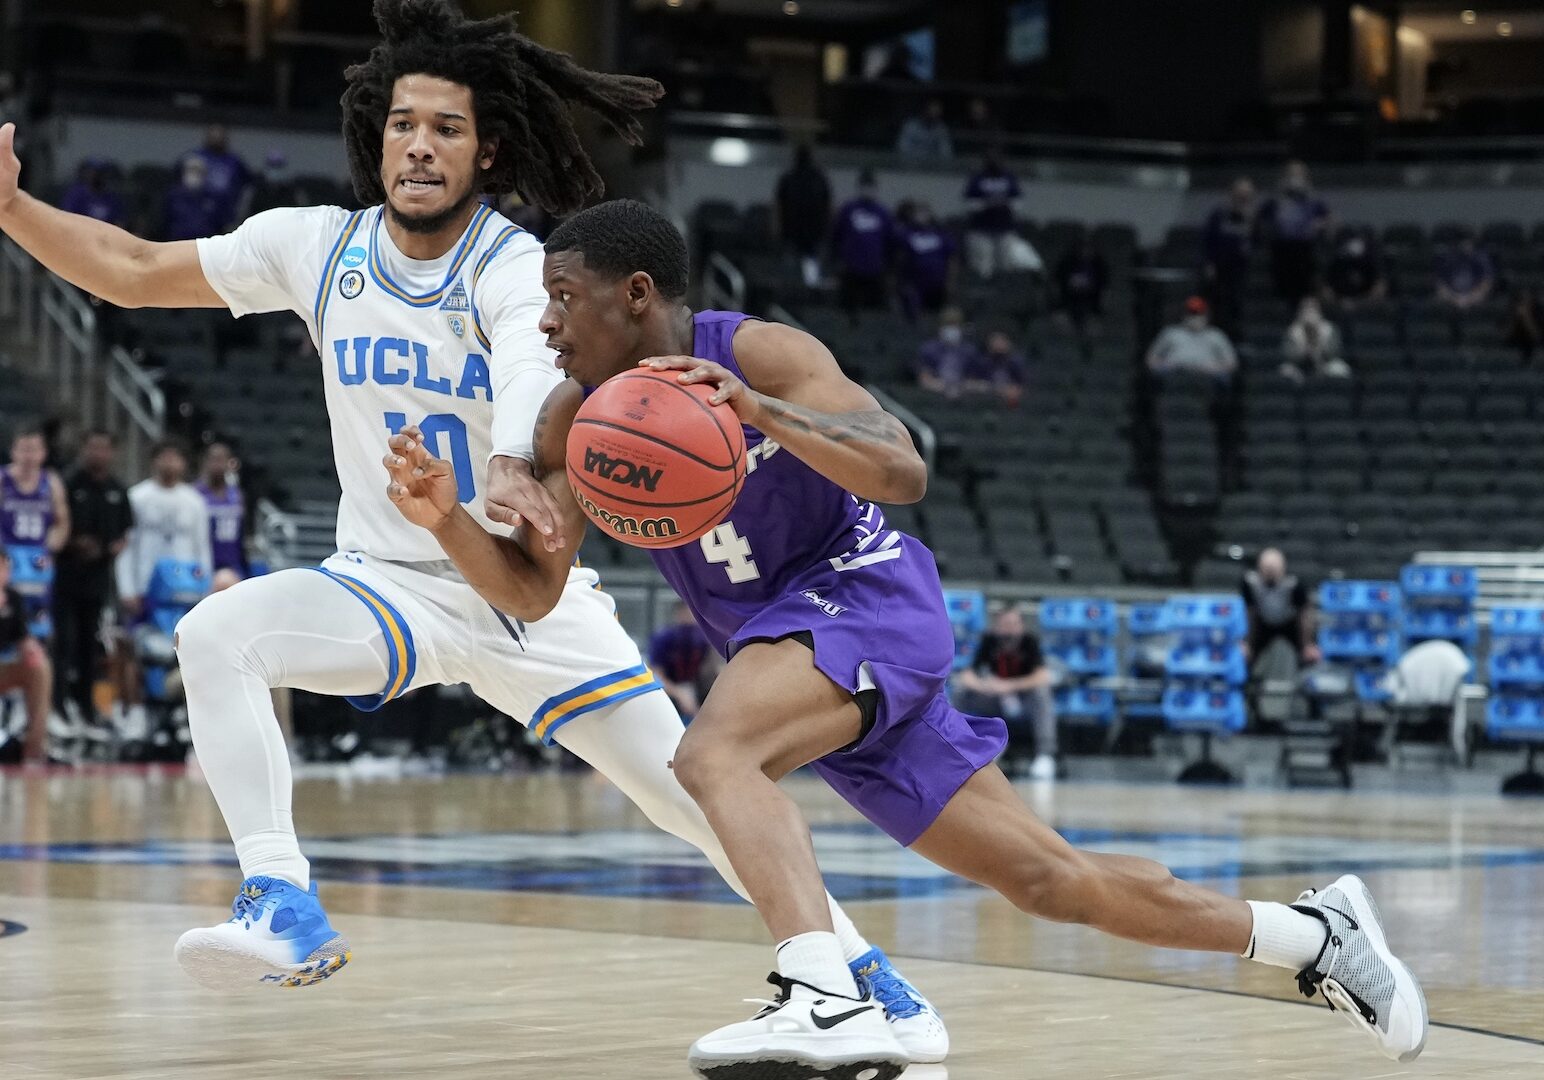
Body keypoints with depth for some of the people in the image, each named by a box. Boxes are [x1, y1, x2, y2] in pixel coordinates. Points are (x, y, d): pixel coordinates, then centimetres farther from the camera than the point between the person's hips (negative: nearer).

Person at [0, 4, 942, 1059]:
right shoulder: (319, 247, -3)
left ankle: (861, 969, 14)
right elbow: (134, 270, 5)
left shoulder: (519, 271, -17)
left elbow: (531, 370, -41)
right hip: (386, 584, 3)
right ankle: (286, 908, -27)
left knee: (698, 796, -6)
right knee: (215, 634, -27)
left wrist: (515, 468, -64)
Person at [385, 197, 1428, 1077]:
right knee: (1046, 879, 9)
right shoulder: (575, 419, 0)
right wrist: (446, 518, -18)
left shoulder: (757, 352, -17)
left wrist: (761, 412, -41)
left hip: (869, 600, -7)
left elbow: (905, 472, -28)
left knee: (713, 753, -34)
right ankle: (1314, 932, 23)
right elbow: (533, 589, 1)